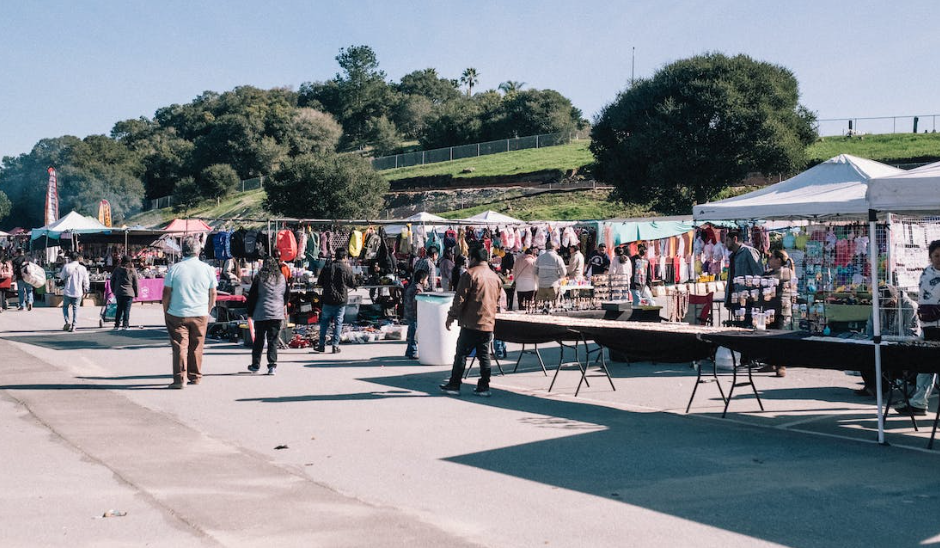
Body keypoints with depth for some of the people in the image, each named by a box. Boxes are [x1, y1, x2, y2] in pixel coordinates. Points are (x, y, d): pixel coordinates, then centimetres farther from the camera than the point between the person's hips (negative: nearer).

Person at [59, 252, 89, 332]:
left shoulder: (67, 266, -9)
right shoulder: (83, 268, -1)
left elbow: (62, 277, 4)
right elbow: (85, 281, 4)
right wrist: (85, 291, 17)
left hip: (68, 291, -2)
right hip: (78, 292, 2)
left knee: (65, 307, 16)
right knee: (75, 308, 10)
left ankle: (67, 321, -3)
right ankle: (73, 326, 2)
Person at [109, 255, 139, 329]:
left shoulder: (117, 270, 4)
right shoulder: (133, 271, -2)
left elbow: (112, 281, 9)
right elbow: (136, 283, 1)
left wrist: (113, 291, 19)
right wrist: (136, 293, 9)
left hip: (118, 293, 3)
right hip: (129, 293, -3)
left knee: (119, 309, 14)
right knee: (126, 309, -1)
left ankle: (117, 325, 14)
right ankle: (125, 325, -5)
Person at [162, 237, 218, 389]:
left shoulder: (174, 269, -5)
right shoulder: (207, 269, 0)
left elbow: (166, 293, -2)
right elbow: (213, 294, 7)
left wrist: (165, 312, 9)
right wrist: (208, 311, 20)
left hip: (177, 314, -2)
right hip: (200, 314, 2)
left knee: (180, 346, -1)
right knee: (196, 347, 12)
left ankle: (179, 378, -9)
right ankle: (195, 377, 22)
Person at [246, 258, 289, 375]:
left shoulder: (259, 278, -3)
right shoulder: (282, 278, 5)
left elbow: (252, 296, -1)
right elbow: (287, 295, 15)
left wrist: (250, 313, 7)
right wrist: (284, 306, 31)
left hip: (261, 313, -1)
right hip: (277, 313, 1)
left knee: (259, 340, 10)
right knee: (273, 340, 3)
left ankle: (255, 365, 17)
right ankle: (272, 365, -5)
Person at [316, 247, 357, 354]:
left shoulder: (327, 267, 0)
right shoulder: (347, 269, -7)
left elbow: (319, 283, 5)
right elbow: (353, 285, -1)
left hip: (328, 299, 1)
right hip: (341, 299, -1)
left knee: (324, 321, 13)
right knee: (338, 323, 5)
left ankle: (322, 345, 12)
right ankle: (335, 345, 3)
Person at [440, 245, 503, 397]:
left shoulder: (470, 275, -9)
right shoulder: (495, 277, 11)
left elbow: (460, 299, -11)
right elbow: (498, 301, 19)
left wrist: (451, 317, -3)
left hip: (471, 323, -6)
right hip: (489, 324, 6)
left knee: (461, 354, 2)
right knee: (484, 356, 8)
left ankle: (454, 385, 6)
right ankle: (484, 387, 8)